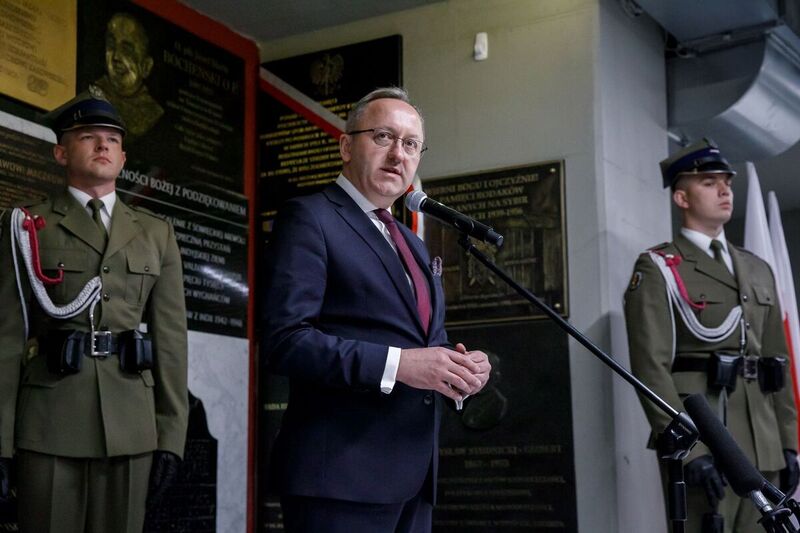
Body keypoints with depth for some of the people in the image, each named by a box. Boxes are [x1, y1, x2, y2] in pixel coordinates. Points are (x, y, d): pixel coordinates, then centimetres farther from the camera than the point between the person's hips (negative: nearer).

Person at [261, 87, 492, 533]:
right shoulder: (309, 218, -4)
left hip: (415, 474, 8)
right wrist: (397, 363, -22)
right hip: (342, 471, -8)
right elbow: (286, 340, -15)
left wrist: (462, 370, 1)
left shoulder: (413, 244, 21)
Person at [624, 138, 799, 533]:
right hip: (700, 445, -6)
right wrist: (689, 450, -20)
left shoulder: (758, 270, 18)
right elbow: (650, 367, -12)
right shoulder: (658, 269, -3)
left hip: (765, 449, 6)